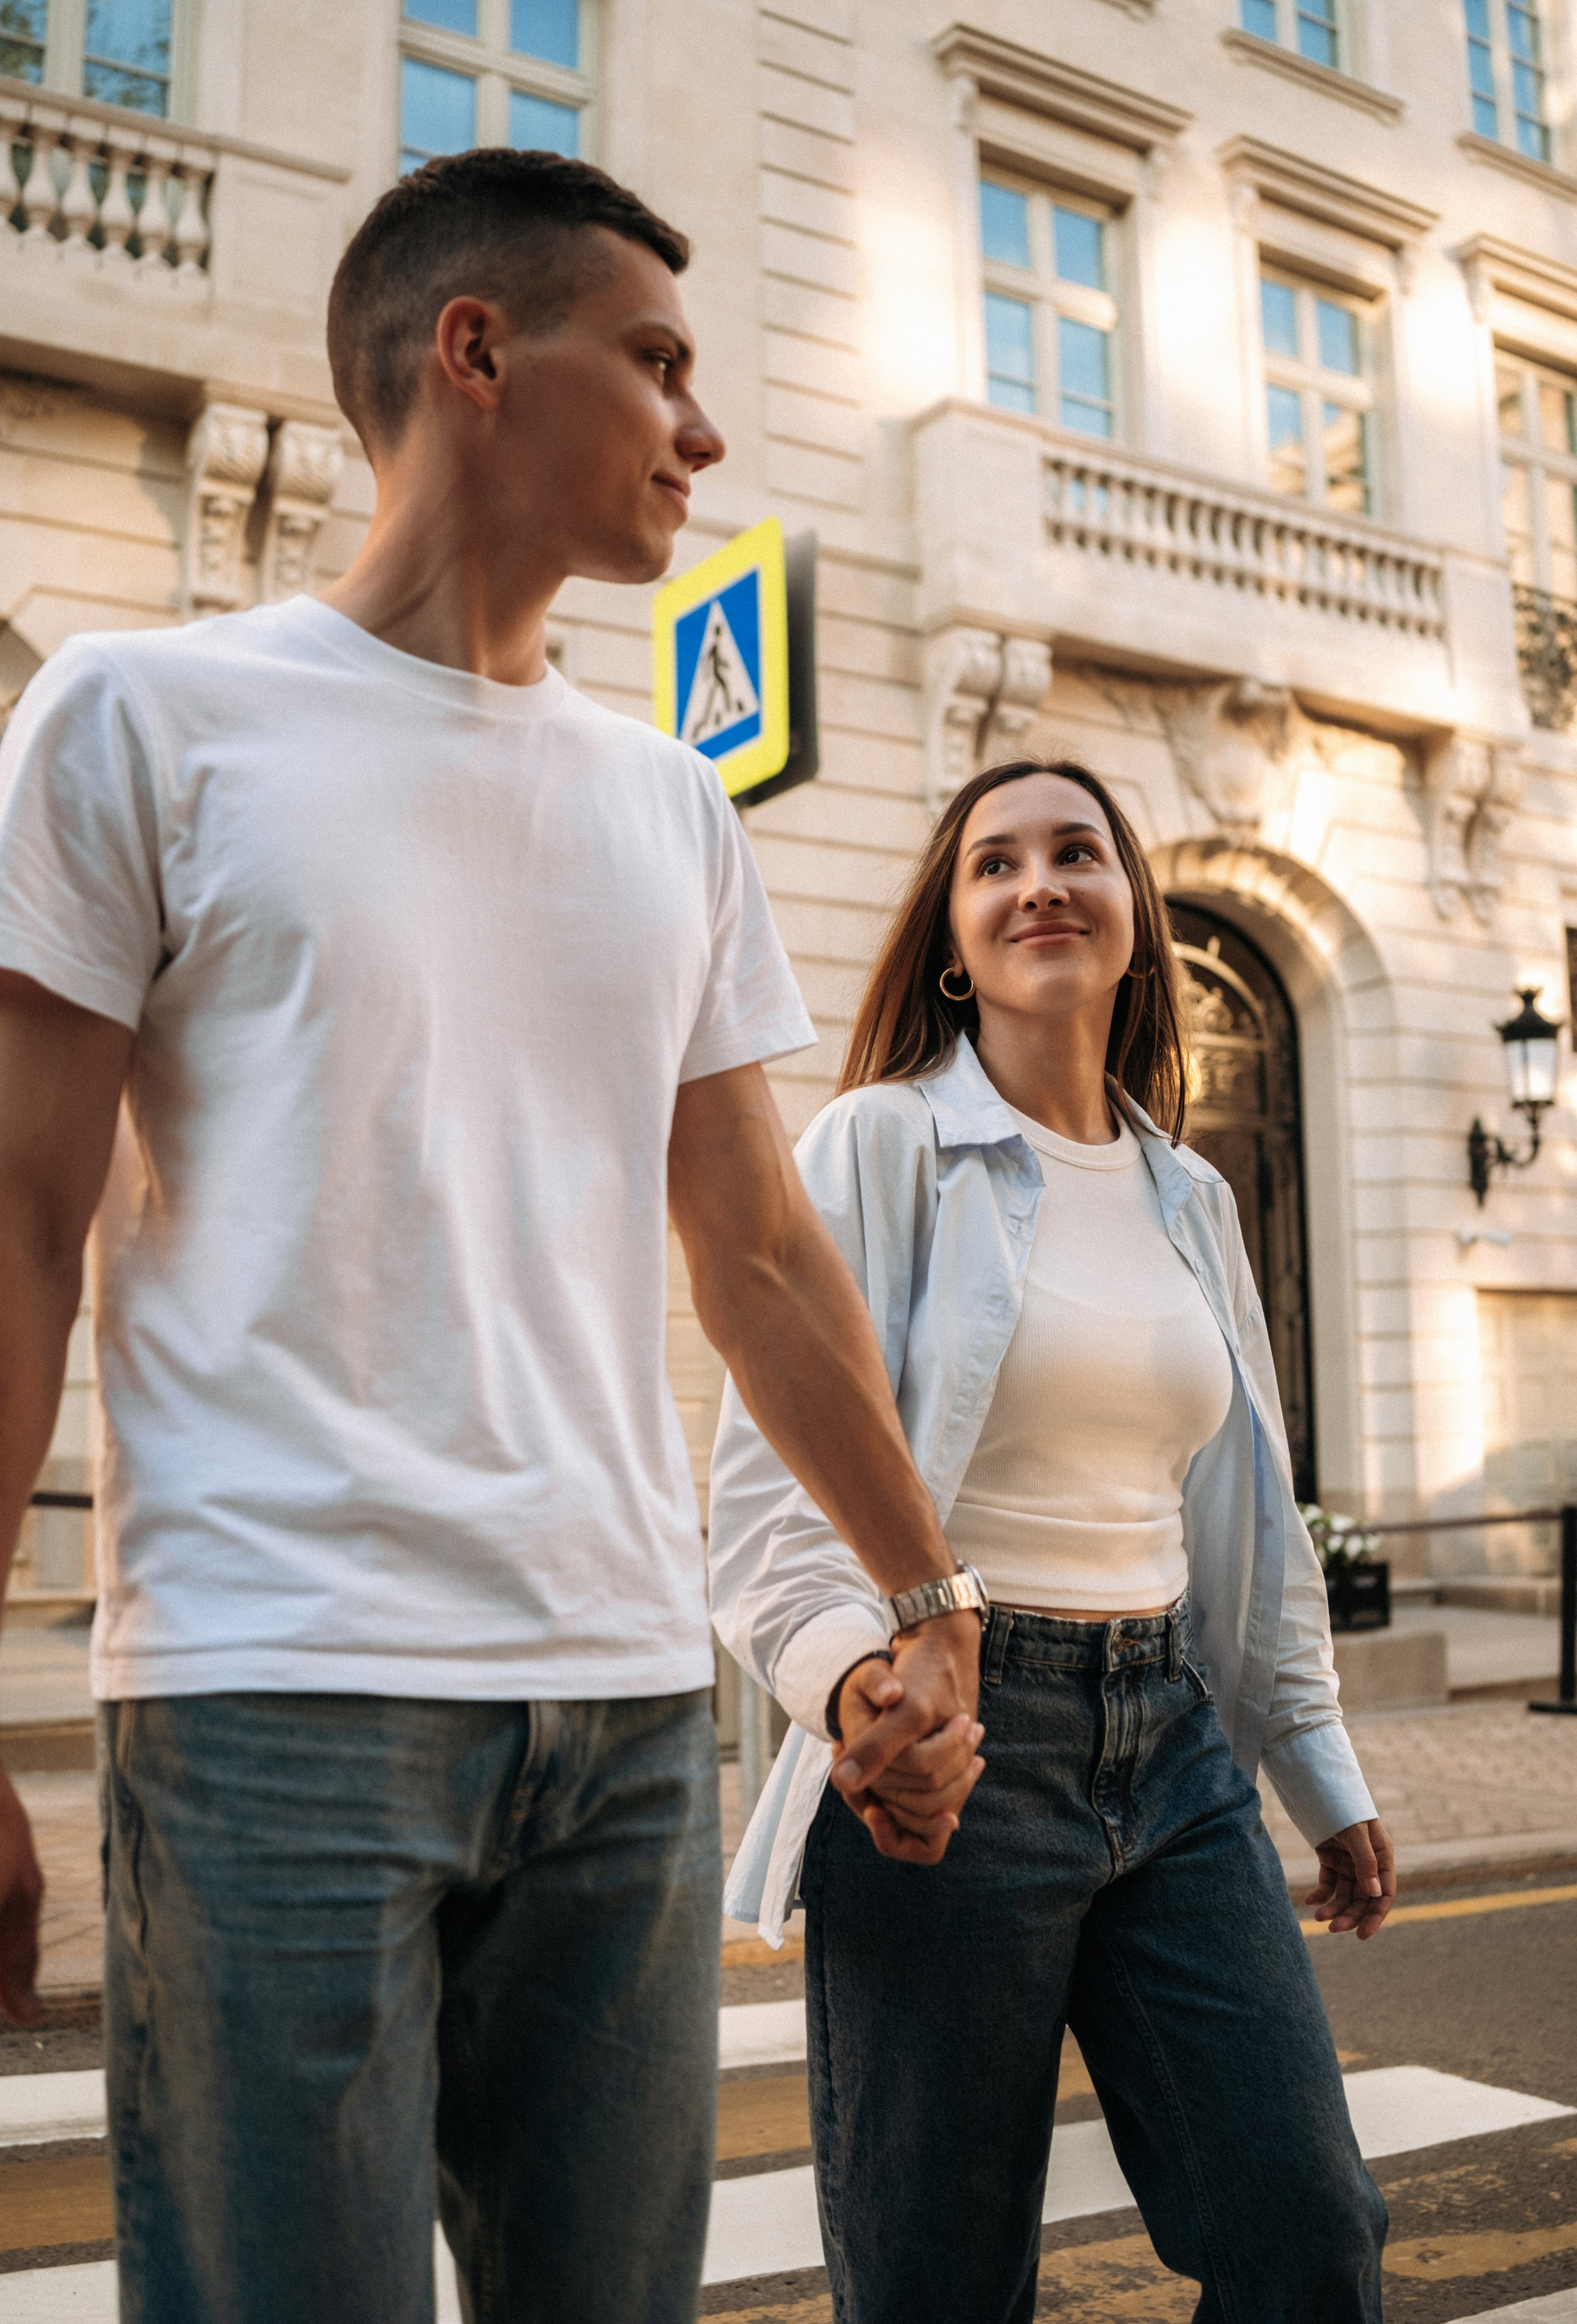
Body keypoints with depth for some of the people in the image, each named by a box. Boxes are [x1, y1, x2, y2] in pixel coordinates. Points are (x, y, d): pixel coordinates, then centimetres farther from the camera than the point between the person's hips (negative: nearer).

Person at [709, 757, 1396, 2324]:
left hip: (1174, 1746, 5)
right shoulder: (880, 1146, -4)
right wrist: (849, 1672, -30)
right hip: (953, 1744, -5)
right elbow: (771, 1474, -12)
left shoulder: (1190, 1197, 12)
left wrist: (1326, 1779, 20)